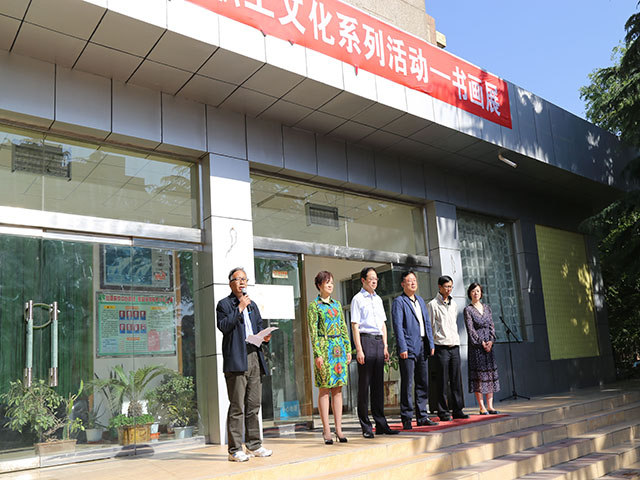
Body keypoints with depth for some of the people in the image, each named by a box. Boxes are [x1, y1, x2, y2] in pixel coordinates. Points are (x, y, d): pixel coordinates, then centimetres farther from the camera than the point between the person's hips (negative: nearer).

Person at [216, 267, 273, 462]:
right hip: (236, 360, -6)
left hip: (254, 358, 7)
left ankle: (254, 445, 19)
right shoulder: (224, 304, 2)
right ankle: (235, 449, 0)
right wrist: (240, 308, -13)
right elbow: (223, 326, -14)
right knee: (237, 406, -5)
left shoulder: (252, 305, 22)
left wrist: (264, 336, 5)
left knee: (254, 405, 10)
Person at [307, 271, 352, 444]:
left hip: (339, 347, 5)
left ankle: (339, 428, 10)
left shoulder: (337, 304, 15)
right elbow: (313, 331, -6)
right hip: (324, 348, -5)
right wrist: (317, 353, -13)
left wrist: (348, 349, 10)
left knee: (338, 389, 5)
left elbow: (344, 328, 16)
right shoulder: (314, 305, -1)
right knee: (325, 388, -3)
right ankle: (326, 430, 3)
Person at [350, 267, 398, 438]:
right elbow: (355, 326, -7)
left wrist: (385, 346, 14)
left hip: (379, 341, 6)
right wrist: (359, 350, -13)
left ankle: (381, 424, 15)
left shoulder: (378, 299, 19)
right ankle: (366, 426, 3)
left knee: (378, 383, 9)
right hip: (365, 339, -6)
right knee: (364, 383, -2)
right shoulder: (358, 299, -1)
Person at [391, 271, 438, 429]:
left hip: (422, 346, 7)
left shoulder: (420, 300, 18)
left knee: (422, 383, 10)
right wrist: (402, 348, -17)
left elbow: (427, 323, 19)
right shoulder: (399, 302, -5)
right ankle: (407, 419, 4)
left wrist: (431, 344, 12)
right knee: (407, 384, -3)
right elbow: (398, 326, -11)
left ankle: (422, 416, 18)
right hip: (408, 347, -7)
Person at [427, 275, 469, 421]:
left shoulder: (454, 304, 16)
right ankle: (443, 412, 4)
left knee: (456, 379, 7)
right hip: (441, 347, -6)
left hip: (454, 346, 6)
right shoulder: (433, 305, -3)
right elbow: (429, 326, -3)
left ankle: (457, 410, 14)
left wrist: (455, 340, 17)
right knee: (442, 381, -3)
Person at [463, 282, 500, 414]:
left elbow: (492, 326, 9)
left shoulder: (487, 308, 14)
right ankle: (482, 407, -2)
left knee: (490, 373, 4)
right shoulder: (468, 309, -2)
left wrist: (491, 341, -6)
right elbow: (470, 329, -9)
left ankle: (490, 406, 9)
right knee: (478, 374, -5)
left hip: (488, 344, 5)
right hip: (476, 345, -5)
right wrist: (481, 343, -14)